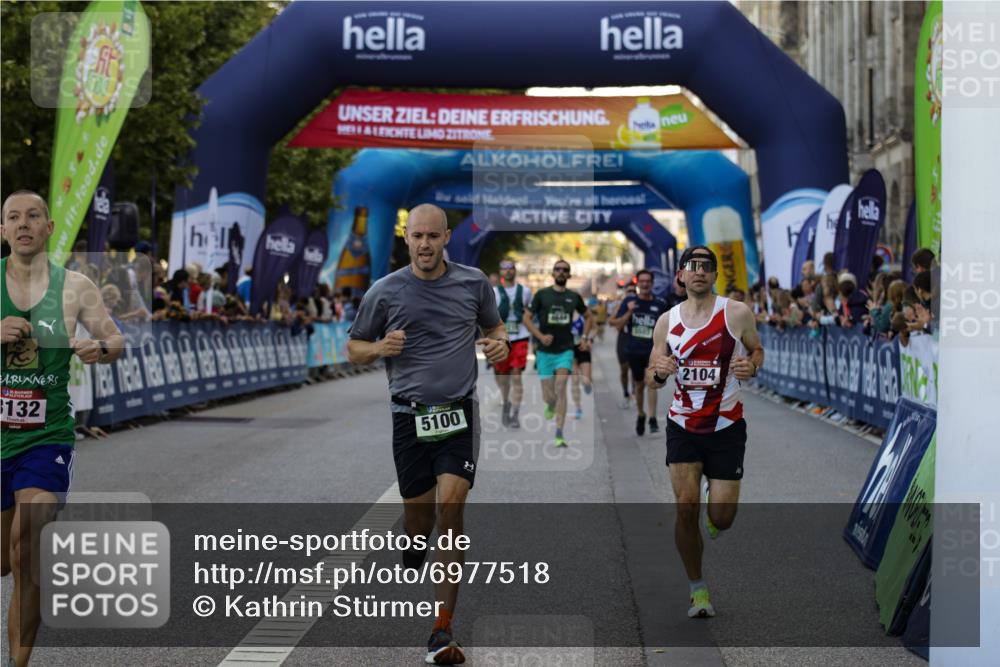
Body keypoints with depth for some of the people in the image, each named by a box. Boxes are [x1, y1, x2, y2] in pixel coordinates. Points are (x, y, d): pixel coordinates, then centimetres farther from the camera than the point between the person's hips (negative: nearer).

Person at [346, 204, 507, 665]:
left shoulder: (474, 283, 3)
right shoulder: (384, 292, 0)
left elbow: (493, 325, 20)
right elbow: (354, 348, 9)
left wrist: (499, 343, -3)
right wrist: (379, 349, -13)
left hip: (459, 413, -1)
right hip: (409, 416, 1)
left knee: (450, 507, -15)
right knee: (418, 509, 7)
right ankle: (415, 546, 50)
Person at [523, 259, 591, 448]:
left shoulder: (574, 297, 5)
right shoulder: (542, 295, -1)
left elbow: (588, 317, 22)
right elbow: (526, 318, 0)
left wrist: (585, 337, 9)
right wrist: (540, 336, -13)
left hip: (565, 350, 0)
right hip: (545, 351, 0)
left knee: (560, 390, -15)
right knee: (548, 395, 3)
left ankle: (559, 436, -15)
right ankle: (551, 405, 43)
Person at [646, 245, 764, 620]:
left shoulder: (736, 313, -5)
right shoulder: (667, 322, 2)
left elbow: (757, 349, 10)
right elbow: (651, 380, 8)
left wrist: (751, 367, -14)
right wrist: (659, 372, -16)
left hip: (727, 426, -1)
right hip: (683, 426, 1)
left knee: (721, 519, -2)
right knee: (686, 507, -8)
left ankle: (716, 502, 38)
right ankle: (697, 589, 10)